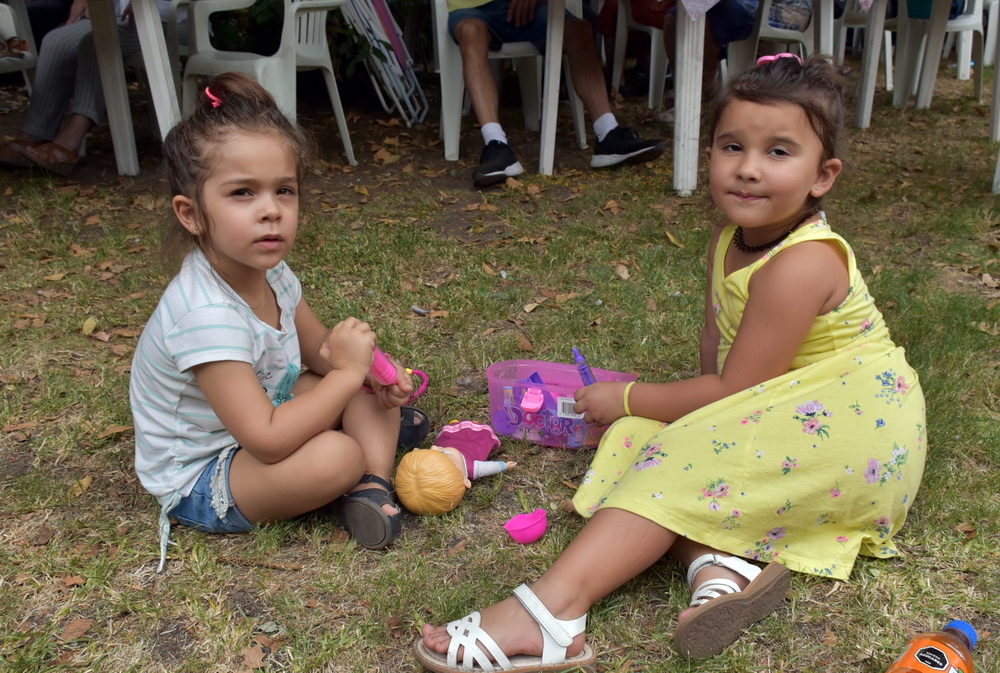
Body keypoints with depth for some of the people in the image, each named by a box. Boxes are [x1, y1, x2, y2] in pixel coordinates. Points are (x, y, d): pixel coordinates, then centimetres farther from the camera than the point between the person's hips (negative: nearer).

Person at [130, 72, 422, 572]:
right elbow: (266, 440, -35)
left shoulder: (269, 270, -8)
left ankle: (372, 483, -11)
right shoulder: (206, 314, -34)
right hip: (198, 482, -9)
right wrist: (348, 372, -29)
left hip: (258, 414, 9)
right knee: (336, 456, -33)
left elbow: (318, 349, 8)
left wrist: (371, 371, -12)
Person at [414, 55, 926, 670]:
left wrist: (628, 399, -13)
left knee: (689, 453, -29)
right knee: (646, 438, -10)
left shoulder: (802, 264, -25)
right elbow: (718, 359, 6)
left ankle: (553, 609, -38)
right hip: (774, 413, 9)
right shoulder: (730, 240, 2)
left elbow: (732, 391, -22)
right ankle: (719, 565, -34)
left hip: (855, 417, -9)